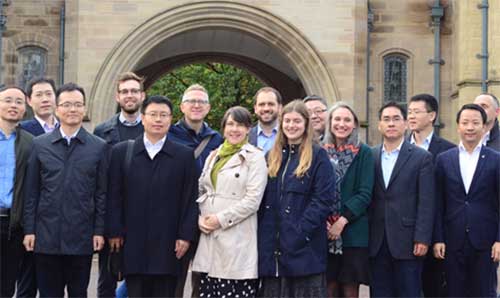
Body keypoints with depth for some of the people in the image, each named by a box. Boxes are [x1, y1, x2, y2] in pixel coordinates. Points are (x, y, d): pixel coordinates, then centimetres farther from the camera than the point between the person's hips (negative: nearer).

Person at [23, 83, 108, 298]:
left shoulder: (99, 147, 4)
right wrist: (29, 229, 1)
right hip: (46, 237, 1)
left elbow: (101, 193, 3)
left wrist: (99, 231, -2)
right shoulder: (40, 145, 6)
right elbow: (31, 192, 6)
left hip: (82, 237, -1)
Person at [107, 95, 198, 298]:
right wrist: (115, 232, 0)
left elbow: (190, 200, 4)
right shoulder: (121, 152, 7)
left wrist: (186, 235, -3)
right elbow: (114, 196, 6)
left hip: (167, 246, 0)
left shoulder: (184, 156, 6)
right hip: (133, 244, 0)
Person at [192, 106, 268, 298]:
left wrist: (220, 219, -11)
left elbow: (253, 200, -9)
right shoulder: (214, 156, 18)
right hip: (209, 238, 5)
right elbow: (201, 191, 19)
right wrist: (200, 217, 1)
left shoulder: (255, 157, -2)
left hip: (237, 239, -5)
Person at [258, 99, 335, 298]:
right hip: (272, 246, 5)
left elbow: (323, 200, -11)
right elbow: (264, 198, 15)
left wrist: (300, 231, -17)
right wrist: (263, 233, 3)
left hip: (304, 246, -5)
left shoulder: (318, 156, -2)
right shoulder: (273, 156, 15)